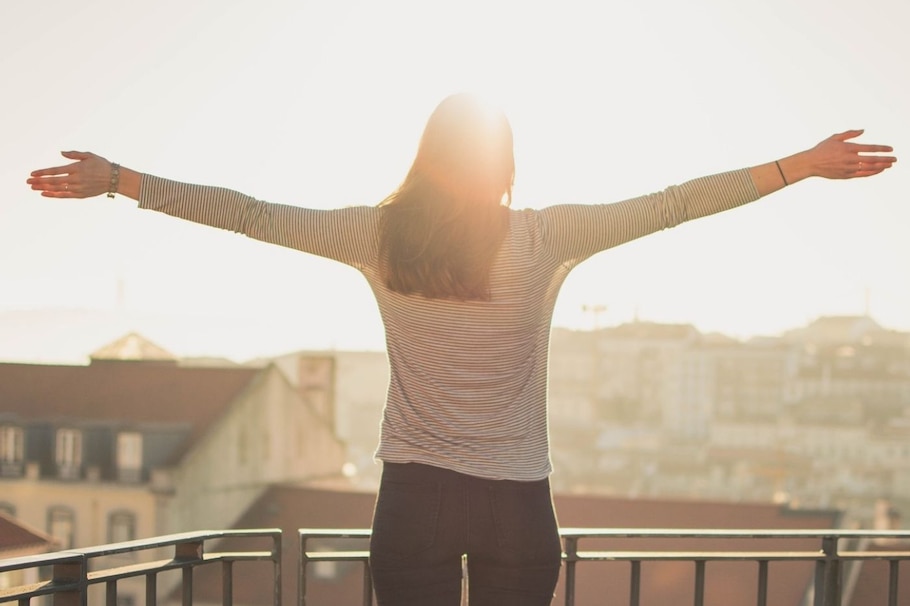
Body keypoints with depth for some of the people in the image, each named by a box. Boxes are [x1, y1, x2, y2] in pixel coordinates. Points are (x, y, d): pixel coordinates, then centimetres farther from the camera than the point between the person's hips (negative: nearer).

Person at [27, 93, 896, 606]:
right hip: (517, 501, -1)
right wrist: (804, 166, 3)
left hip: (414, 497, 1)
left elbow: (249, 214, 1)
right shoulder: (544, 239, -5)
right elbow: (674, 205, -3)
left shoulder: (381, 236, -2)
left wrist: (115, 181, 9)